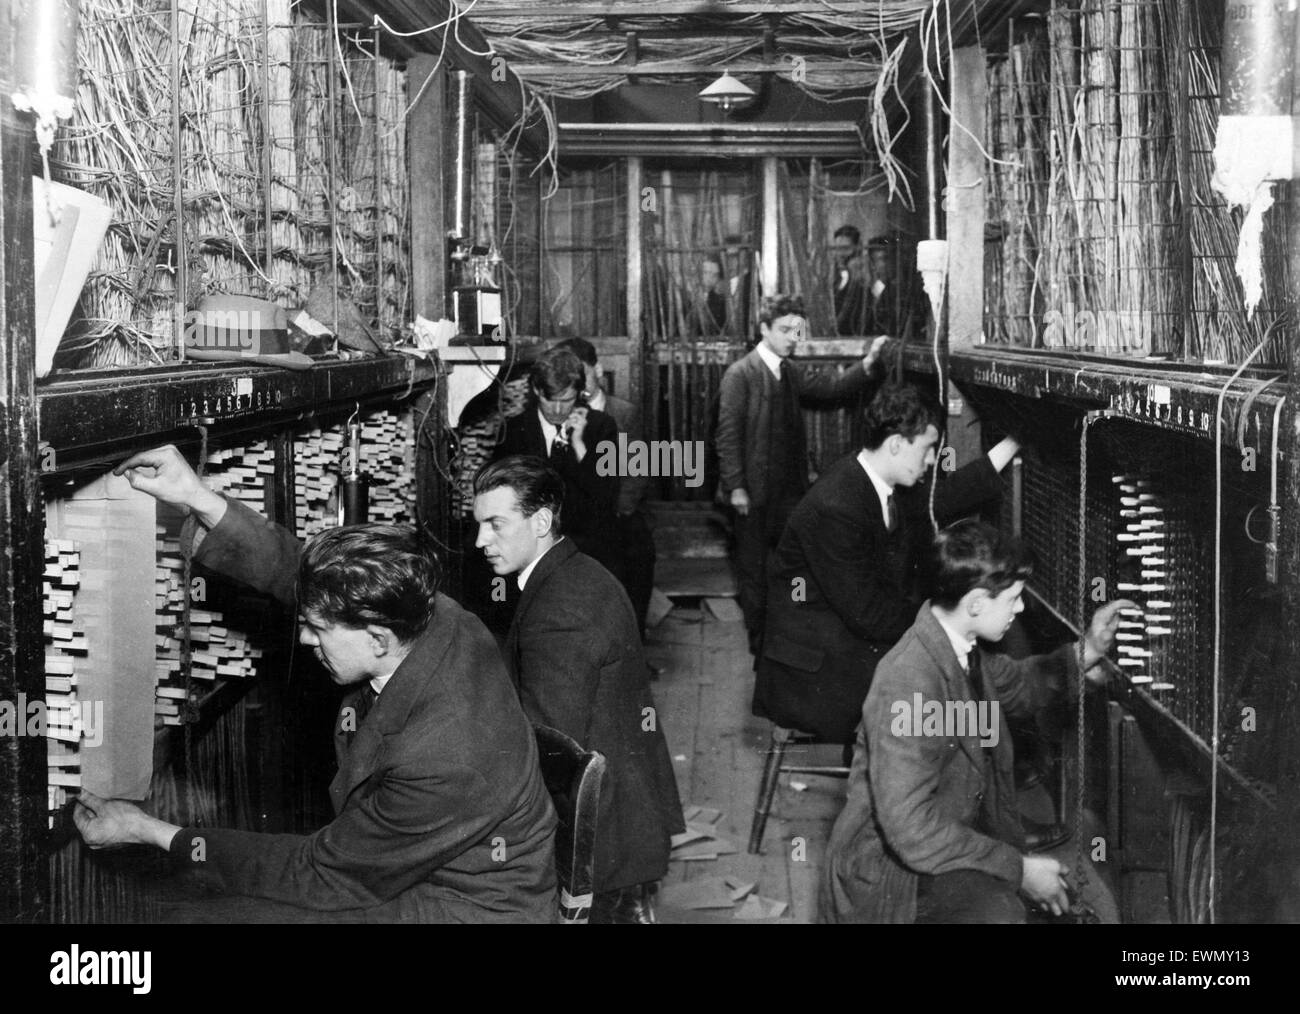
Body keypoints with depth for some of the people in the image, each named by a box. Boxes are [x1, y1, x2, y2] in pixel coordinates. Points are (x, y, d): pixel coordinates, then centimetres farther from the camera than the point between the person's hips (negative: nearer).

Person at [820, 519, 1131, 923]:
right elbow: (911, 830, -30)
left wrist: (1085, 653, 7)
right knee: (999, 912, -33)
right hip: (894, 871, -9)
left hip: (967, 836, 9)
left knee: (1088, 893, 2)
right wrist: (1018, 869, -23)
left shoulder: (962, 648, -1)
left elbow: (1015, 684, 23)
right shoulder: (907, 686, -30)